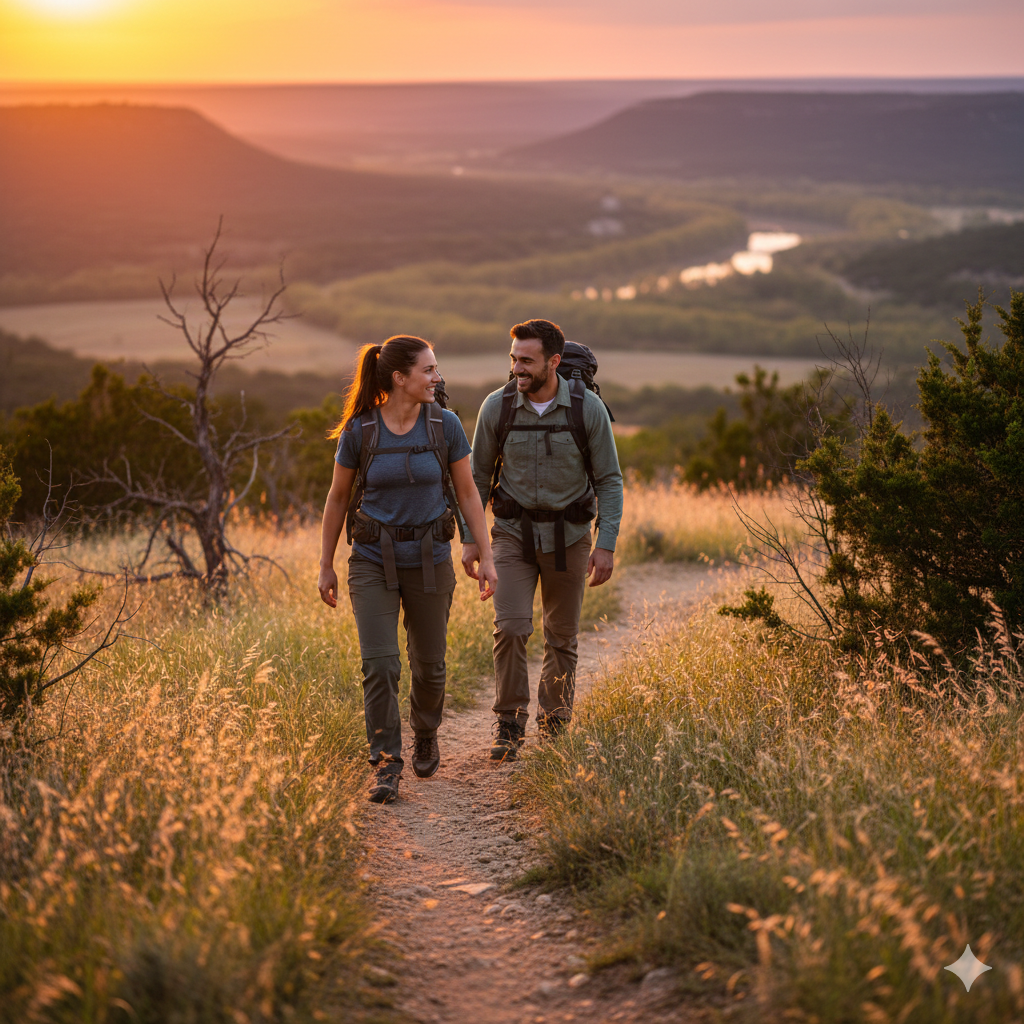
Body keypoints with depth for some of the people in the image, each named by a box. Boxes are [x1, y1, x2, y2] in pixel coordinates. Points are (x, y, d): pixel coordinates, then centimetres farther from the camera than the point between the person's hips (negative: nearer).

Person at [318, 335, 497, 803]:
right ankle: (386, 764, -4)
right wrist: (325, 567, 5)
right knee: (379, 664, -14)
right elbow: (338, 498, 2)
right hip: (373, 559, -1)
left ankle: (426, 734, 41)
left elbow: (467, 492, 2)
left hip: (429, 558, 2)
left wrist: (486, 556, -1)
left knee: (428, 664, 12)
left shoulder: (445, 425, -7)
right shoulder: (359, 431, -10)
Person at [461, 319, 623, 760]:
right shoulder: (497, 407, -8)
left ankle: (554, 726, 23)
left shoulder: (588, 408, -11)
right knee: (510, 627, -14)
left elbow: (609, 481, -4)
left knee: (562, 637, 8)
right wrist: (471, 537, 2)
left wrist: (607, 545, -11)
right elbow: (479, 477, 5)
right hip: (513, 531, 0)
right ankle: (509, 723, 1)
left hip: (568, 535, 0)